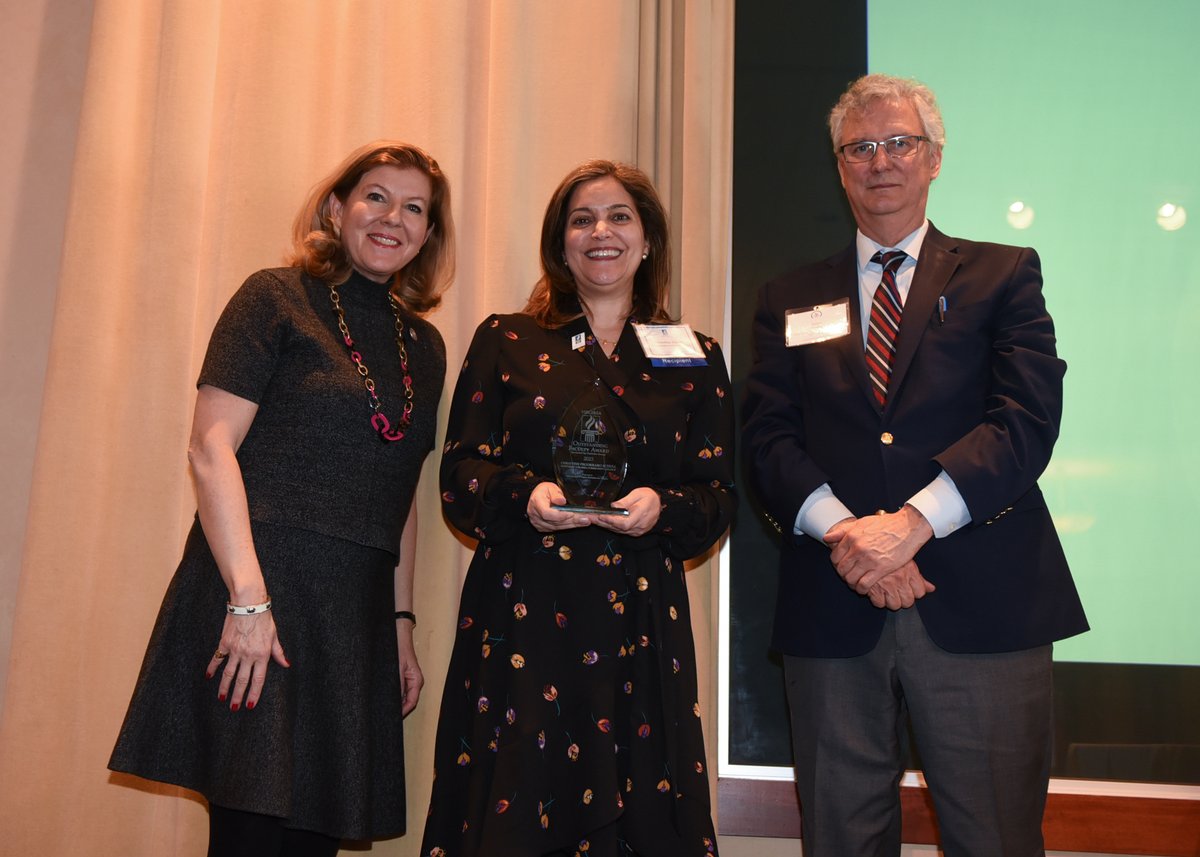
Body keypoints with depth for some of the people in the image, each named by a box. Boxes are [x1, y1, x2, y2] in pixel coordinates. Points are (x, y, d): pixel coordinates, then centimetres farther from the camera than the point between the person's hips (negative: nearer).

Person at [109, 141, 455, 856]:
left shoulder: (425, 346, 16)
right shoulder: (278, 298, 0)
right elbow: (211, 447, -9)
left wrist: (402, 622, 16)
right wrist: (248, 597, -17)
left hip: (359, 610, 5)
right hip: (260, 588, -5)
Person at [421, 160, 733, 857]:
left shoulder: (696, 359, 12)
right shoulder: (506, 342, 9)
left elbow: (718, 497, 7)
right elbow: (461, 474, 3)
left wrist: (662, 508, -15)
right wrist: (524, 496, -17)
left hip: (640, 620, 1)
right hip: (521, 612, -1)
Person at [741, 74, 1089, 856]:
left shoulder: (1003, 274, 9)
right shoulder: (792, 300, 14)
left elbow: (1027, 418, -5)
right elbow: (770, 439, 3)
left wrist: (913, 522, -18)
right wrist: (844, 533, -15)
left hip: (980, 608, -1)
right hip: (832, 612, 2)